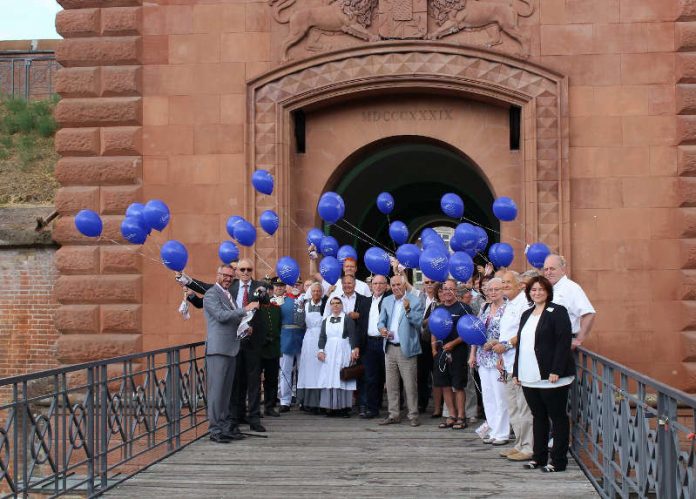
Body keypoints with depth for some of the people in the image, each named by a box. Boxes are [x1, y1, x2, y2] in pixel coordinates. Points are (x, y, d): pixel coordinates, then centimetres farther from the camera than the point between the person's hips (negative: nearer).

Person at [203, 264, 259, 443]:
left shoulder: (228, 294, 20)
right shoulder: (211, 294, -7)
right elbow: (221, 315, -19)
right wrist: (245, 309, -19)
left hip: (231, 348, 9)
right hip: (218, 348, -9)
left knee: (226, 389, 12)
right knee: (216, 389, -7)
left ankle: (226, 426, 17)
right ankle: (215, 430, -4)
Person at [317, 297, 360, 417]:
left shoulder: (348, 319, 1)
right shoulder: (325, 321, 14)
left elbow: (353, 335, -5)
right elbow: (322, 337, 10)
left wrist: (354, 350, -13)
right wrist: (320, 350, -3)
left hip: (343, 352, -4)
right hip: (329, 353, 4)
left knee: (343, 379, -4)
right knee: (329, 378, 0)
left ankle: (344, 407, -1)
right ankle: (331, 407, 4)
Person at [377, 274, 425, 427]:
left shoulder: (415, 301, -5)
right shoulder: (387, 301, 12)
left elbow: (419, 322, -13)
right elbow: (381, 320, 13)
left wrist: (408, 310, -27)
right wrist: (382, 328, -9)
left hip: (406, 349, -5)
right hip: (390, 348, 5)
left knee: (410, 384, -3)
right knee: (391, 384, 9)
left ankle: (413, 415, 4)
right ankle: (394, 414, 17)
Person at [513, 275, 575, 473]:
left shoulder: (557, 312, -6)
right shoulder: (526, 315, 18)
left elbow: (564, 342, -14)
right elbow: (520, 343, 20)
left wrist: (556, 371, -21)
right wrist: (516, 371, 13)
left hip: (551, 377, -7)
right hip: (529, 378, 7)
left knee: (558, 417, 1)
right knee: (538, 417, 13)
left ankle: (559, 461, 5)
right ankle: (539, 457, 20)